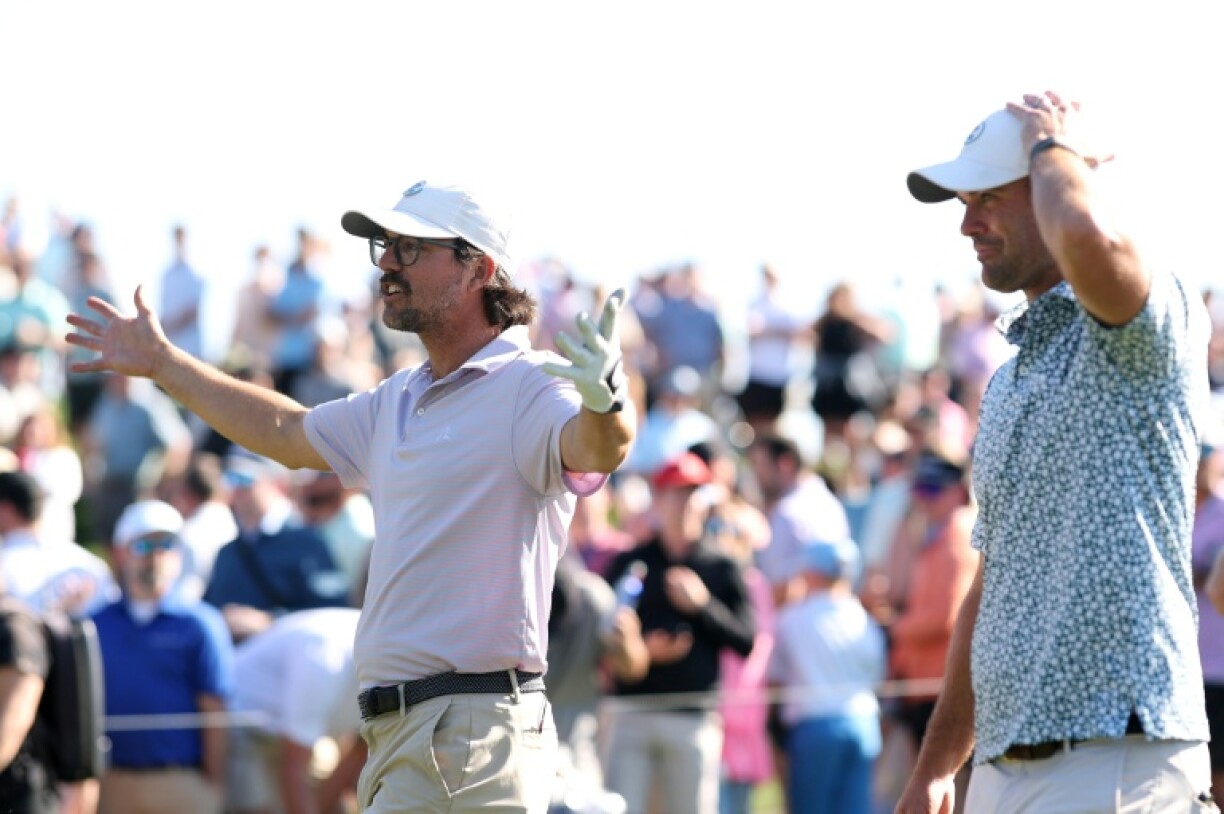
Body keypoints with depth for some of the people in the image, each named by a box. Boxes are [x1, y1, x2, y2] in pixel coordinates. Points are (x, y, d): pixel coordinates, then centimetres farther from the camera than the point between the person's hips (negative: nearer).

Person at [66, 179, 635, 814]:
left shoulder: (530, 387, -9)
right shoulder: (399, 402, 19)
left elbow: (596, 451, -31)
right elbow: (288, 433, 36)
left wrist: (602, 402, -55)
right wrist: (161, 363, 44)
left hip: (472, 734, -9)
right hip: (398, 734, 9)